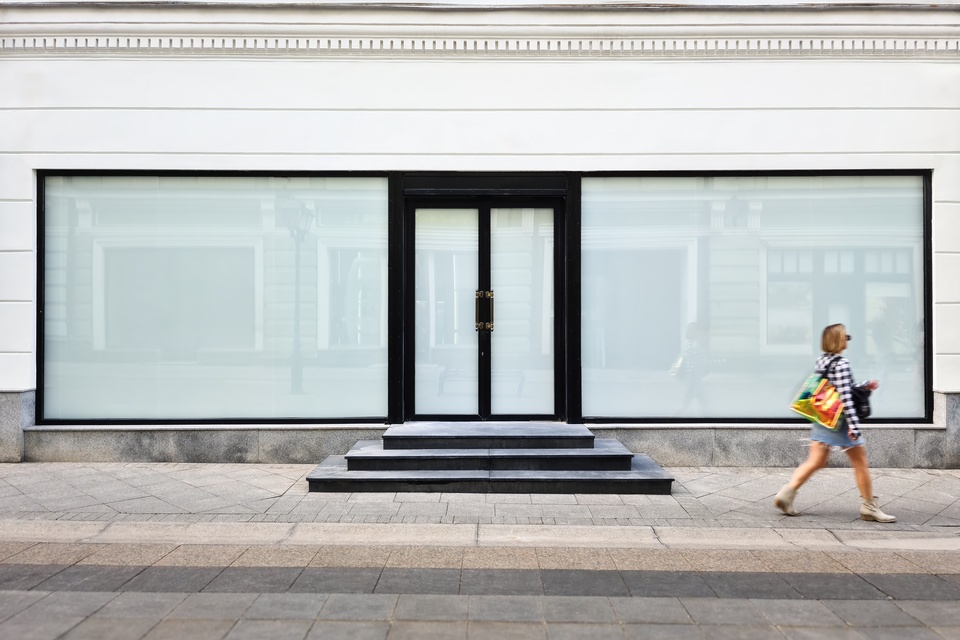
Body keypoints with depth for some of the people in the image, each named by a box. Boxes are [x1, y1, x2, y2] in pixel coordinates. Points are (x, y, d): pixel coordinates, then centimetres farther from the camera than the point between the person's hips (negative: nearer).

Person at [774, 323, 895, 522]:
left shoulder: (820, 361, 11)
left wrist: (865, 385, 24)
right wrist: (854, 425, -23)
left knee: (815, 462, 8)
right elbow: (845, 397, -22)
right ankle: (869, 508, 16)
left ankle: (786, 493, -1)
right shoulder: (842, 364, -15)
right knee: (861, 463, 6)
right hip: (839, 421, -8)